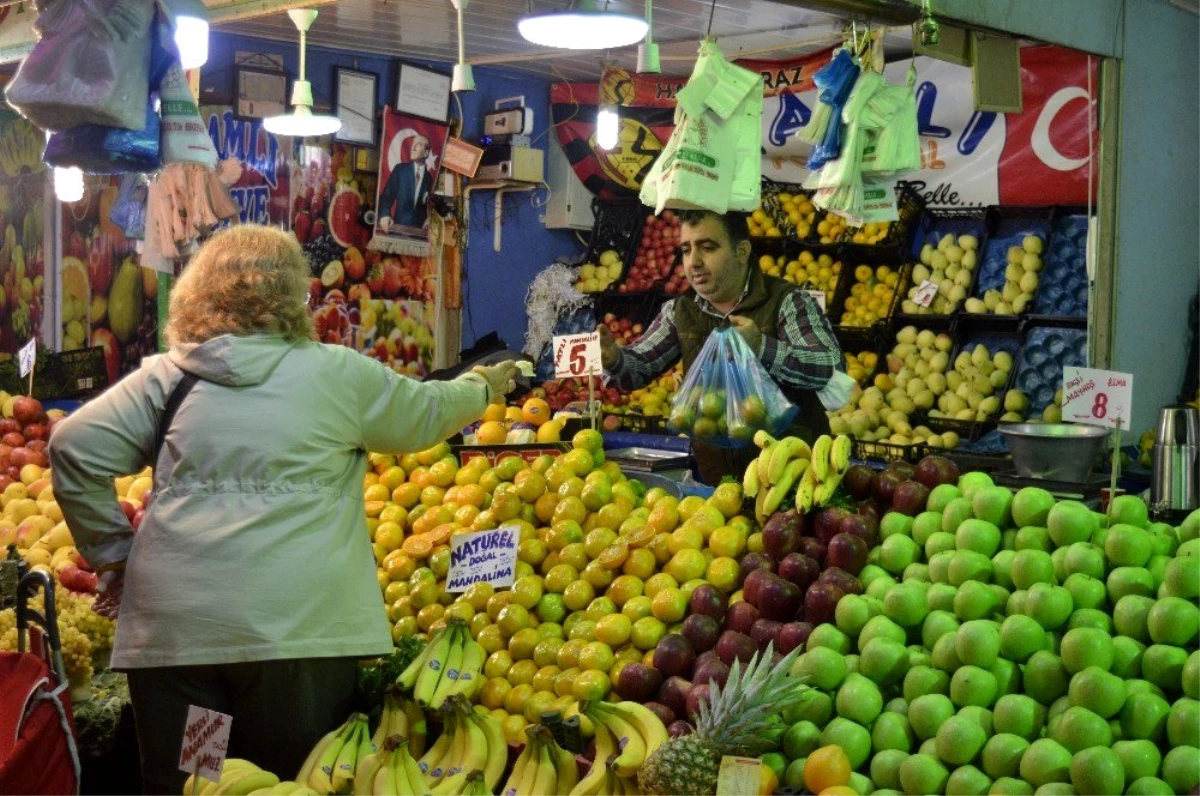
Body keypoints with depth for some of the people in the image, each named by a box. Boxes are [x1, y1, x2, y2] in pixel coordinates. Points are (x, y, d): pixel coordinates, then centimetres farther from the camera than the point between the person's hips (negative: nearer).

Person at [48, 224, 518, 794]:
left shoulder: (166, 376, 7)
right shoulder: (337, 374, 4)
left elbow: (74, 446, 1)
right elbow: (424, 413, 19)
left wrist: (112, 551, 11)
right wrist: (483, 386, 40)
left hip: (172, 630, 2)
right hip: (296, 626, -2)